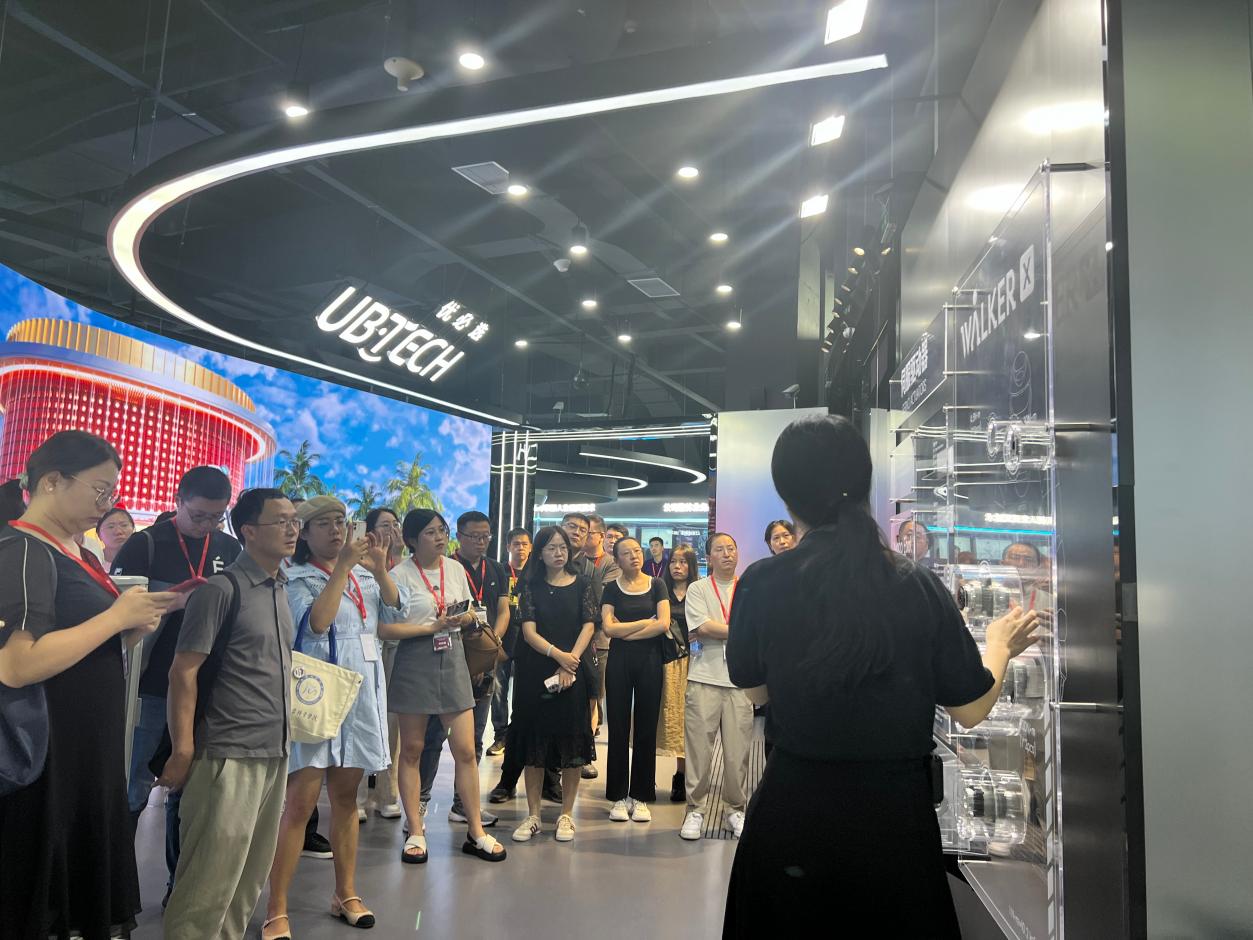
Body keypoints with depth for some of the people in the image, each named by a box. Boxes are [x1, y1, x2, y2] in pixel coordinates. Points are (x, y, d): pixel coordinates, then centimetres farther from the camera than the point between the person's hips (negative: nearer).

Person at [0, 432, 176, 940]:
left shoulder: (75, 553, 12)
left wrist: (136, 626, 0)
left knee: (86, 884, 17)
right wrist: (118, 616, -21)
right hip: (48, 756, -9)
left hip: (91, 747, 9)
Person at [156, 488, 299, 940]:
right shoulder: (221, 589, -11)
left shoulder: (281, 588, 11)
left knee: (251, 876, 15)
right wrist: (182, 751, -14)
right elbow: (183, 672, -12)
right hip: (230, 755, -7)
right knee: (211, 877, -1)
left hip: (275, 752, 7)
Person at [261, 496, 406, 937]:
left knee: (346, 797, 14)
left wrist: (379, 568, -11)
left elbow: (395, 613, 2)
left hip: (360, 697, 6)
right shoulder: (295, 578, -5)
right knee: (299, 803, -7)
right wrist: (342, 568, -21)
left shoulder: (363, 576, 12)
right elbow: (314, 623, -20)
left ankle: (346, 894, 26)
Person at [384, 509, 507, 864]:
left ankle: (476, 832, 13)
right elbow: (386, 628, -13)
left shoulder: (456, 569, 8)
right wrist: (433, 627, -19)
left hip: (452, 661, 4)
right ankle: (415, 832, 19)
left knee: (465, 750, 3)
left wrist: (466, 619, -4)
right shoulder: (400, 575, -7)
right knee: (412, 749, 7)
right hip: (414, 663, -3)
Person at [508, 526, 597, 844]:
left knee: (572, 744, 4)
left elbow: (588, 627, -4)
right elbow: (529, 631, -5)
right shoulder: (532, 586, 4)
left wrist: (569, 663, -15)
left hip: (572, 673, 0)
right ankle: (533, 815, 16)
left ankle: (566, 814, 15)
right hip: (535, 672, 0)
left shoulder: (581, 585, 4)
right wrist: (558, 654, -19)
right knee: (534, 743, 5)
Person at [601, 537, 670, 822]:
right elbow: (609, 628, -7)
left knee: (646, 728, 3)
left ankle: (640, 797, 12)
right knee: (618, 727, 2)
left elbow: (663, 624, -7)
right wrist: (646, 622, -7)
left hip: (649, 659, 0)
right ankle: (619, 797, 12)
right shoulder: (611, 589, 5)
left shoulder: (657, 585, 5)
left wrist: (626, 631, -7)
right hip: (619, 661, 0)